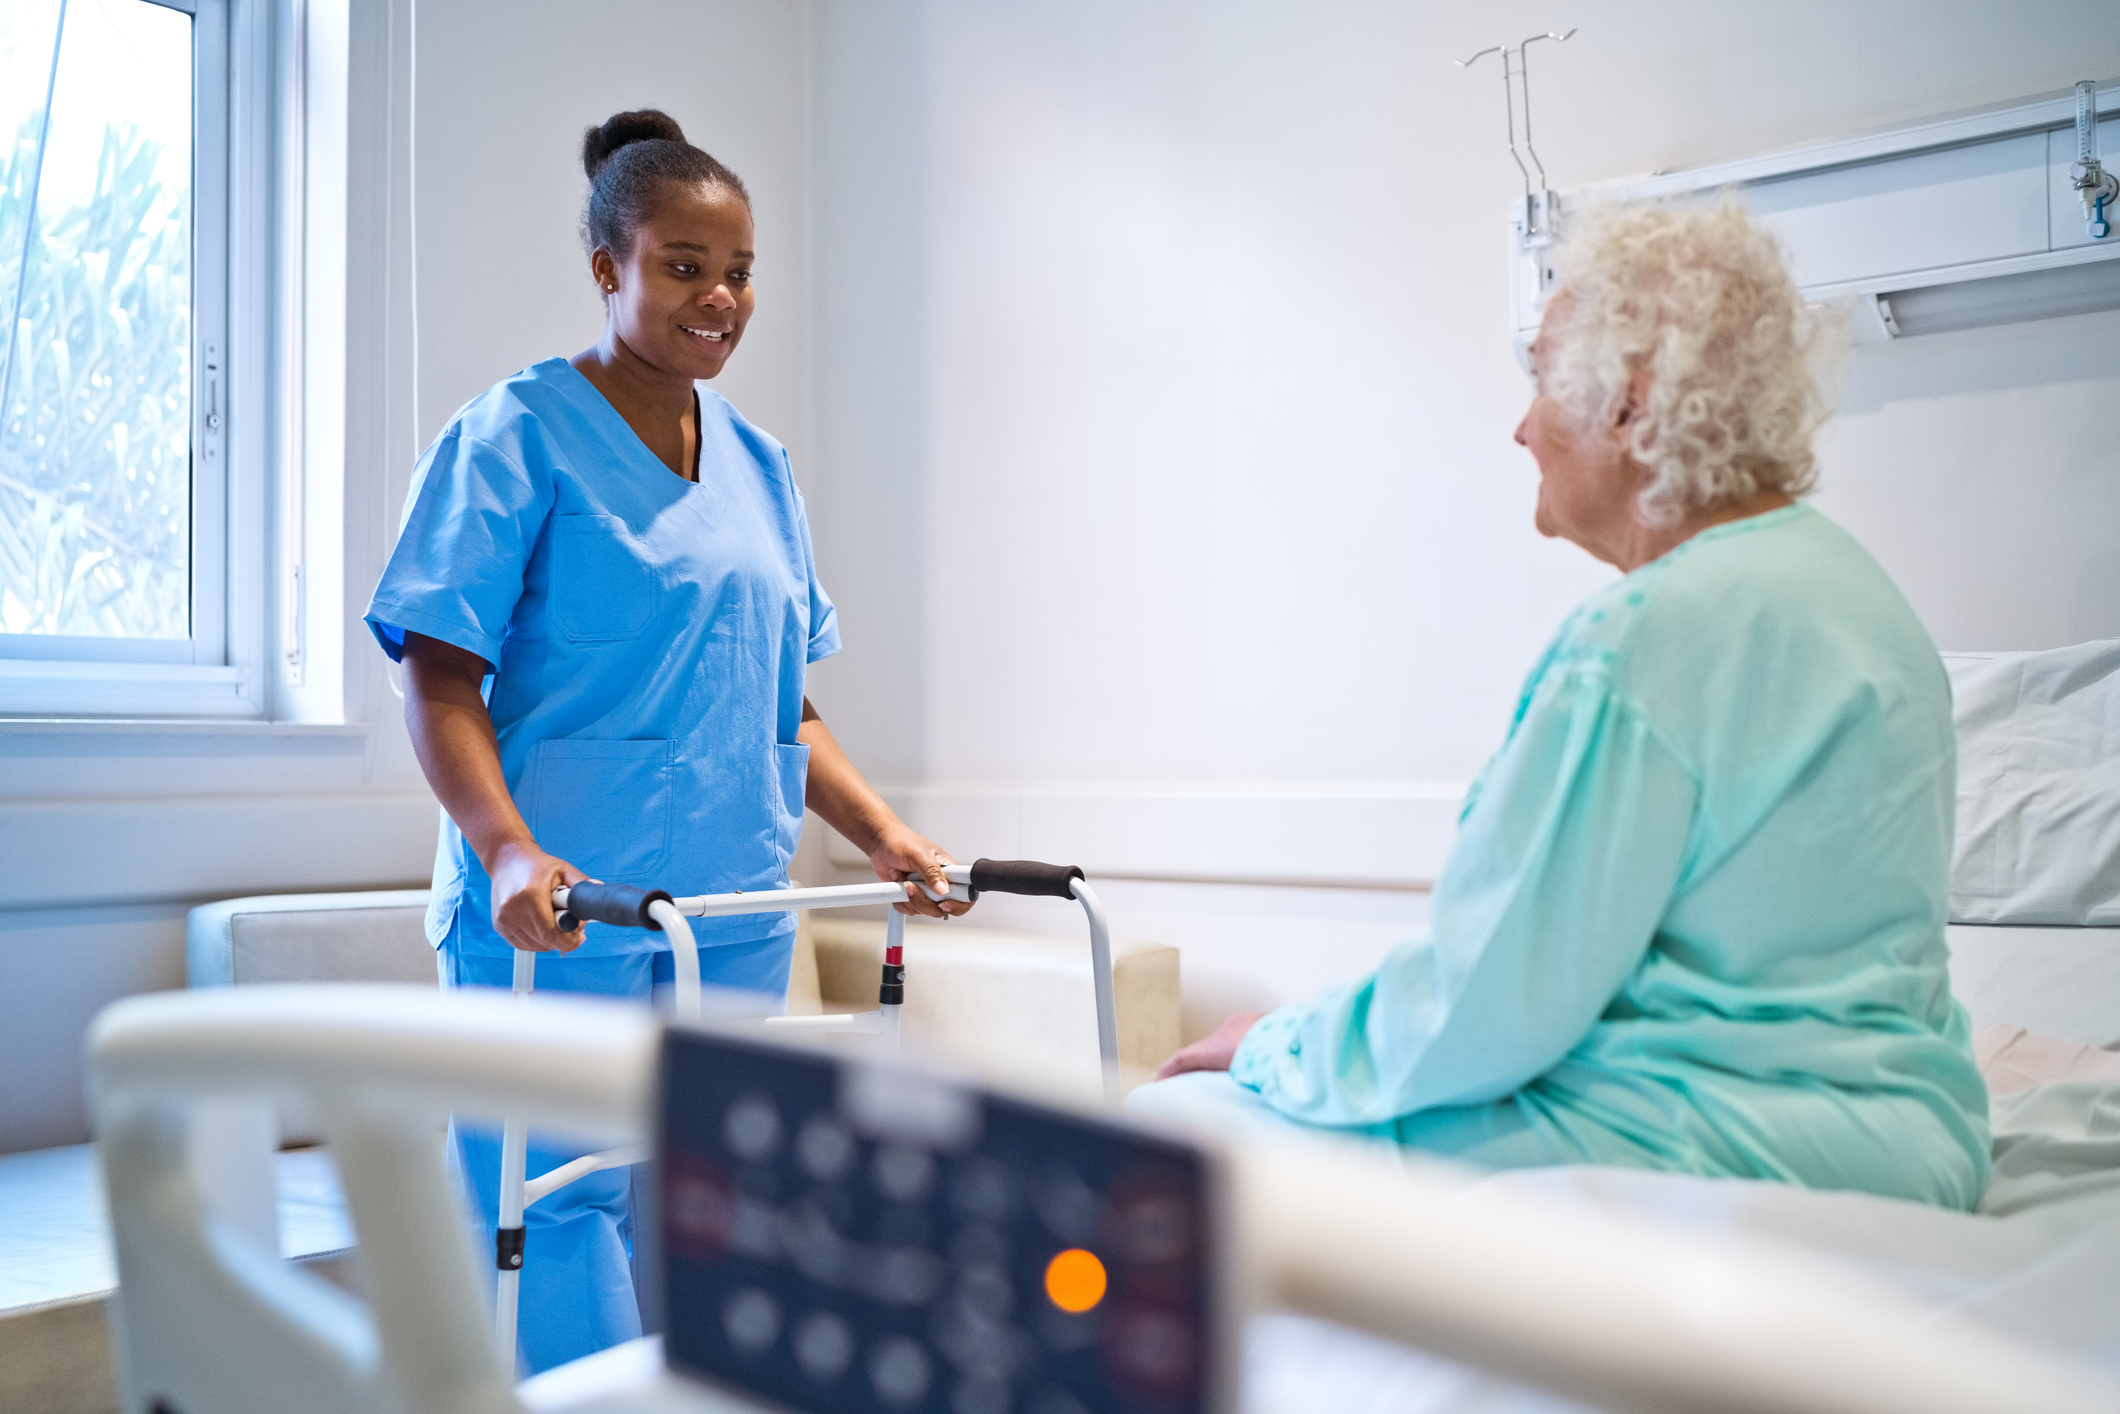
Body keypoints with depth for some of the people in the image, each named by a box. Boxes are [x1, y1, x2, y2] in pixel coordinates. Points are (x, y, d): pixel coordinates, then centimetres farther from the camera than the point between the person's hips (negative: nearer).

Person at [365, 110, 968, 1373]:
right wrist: (508, 848, -25)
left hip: (736, 913, 6)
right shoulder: (518, 436, -3)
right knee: (559, 1215, -4)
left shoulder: (759, 464, 15)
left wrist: (883, 834, 7)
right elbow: (442, 678, -9)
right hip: (562, 914, -6)